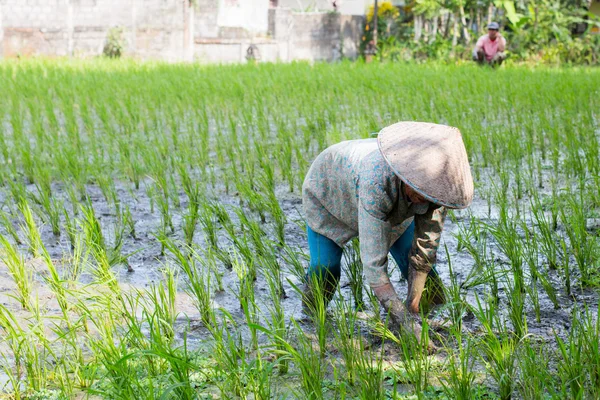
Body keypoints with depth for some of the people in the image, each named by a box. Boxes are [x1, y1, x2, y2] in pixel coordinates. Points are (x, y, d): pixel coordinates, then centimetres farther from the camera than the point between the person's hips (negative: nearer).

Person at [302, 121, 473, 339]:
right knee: (324, 271, -15)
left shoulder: (434, 183, -33)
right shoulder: (377, 181, -50)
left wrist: (412, 308, -26)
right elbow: (373, 262, -49)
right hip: (329, 195, -4)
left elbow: (425, 247, -24)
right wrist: (402, 319, -52)